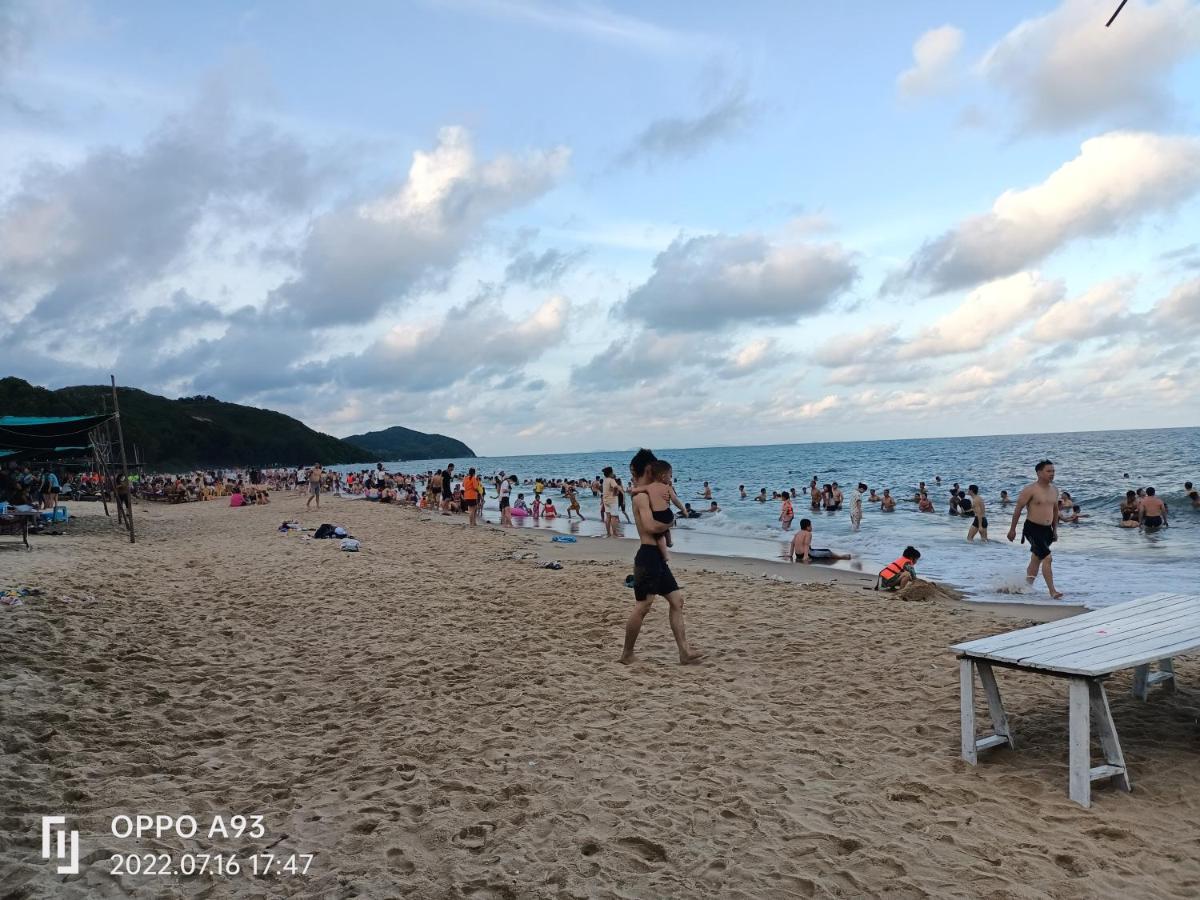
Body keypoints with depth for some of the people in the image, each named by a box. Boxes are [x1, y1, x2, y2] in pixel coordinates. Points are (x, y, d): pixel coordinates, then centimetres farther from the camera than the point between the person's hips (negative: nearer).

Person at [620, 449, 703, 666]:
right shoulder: (642, 495, -13)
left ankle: (685, 652, 7)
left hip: (656, 556, 10)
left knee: (677, 600, 7)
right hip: (648, 555, -10)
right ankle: (627, 654, 8)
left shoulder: (645, 493, 18)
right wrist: (669, 525, -6)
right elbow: (650, 526, -25)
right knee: (643, 605, -4)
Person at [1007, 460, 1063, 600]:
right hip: (1032, 529, -7)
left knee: (1036, 560, 16)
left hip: (1047, 529, 7)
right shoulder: (1030, 489, -12)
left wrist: (1055, 529, 21)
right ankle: (1052, 591, -15)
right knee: (1047, 558, -18)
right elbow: (1018, 508, -9)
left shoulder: (1054, 490, 10)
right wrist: (1012, 529, -8)